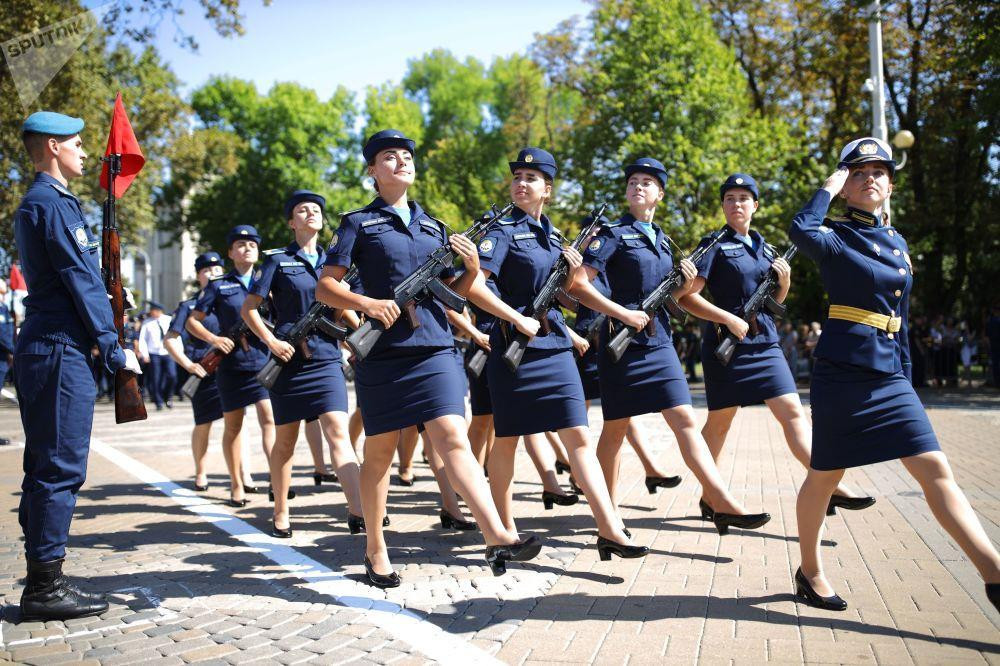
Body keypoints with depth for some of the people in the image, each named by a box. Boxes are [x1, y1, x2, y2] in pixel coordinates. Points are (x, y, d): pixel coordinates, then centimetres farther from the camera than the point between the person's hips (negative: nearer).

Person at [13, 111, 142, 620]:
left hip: (44, 348, 11)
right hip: (60, 349, -10)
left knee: (48, 468, 12)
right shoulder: (53, 203, -10)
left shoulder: (38, 203, 22)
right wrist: (115, 351, -11)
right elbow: (81, 282, -14)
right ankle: (46, 587, 1)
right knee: (60, 467, -6)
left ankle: (42, 583, 20)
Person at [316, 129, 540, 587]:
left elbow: (452, 293, 20)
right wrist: (367, 303, -17)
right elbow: (325, 287, 0)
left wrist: (472, 267, -1)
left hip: (433, 348, 2)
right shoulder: (358, 223, 6)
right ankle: (375, 550, 19)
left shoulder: (433, 226, 18)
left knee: (453, 439, -10)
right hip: (382, 351, -2)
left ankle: (497, 538, -20)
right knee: (379, 451, 6)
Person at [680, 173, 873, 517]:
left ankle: (830, 487, -6)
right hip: (727, 344, -5)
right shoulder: (716, 246, -4)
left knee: (793, 411, -3)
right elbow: (687, 296, -11)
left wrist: (785, 280, 1)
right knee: (719, 421, 4)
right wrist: (729, 319, -18)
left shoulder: (765, 248, 15)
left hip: (765, 342, 5)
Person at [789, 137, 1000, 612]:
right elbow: (801, 231, -30)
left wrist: (906, 378, 18)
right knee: (824, 477, 6)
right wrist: (828, 189, -13)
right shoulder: (836, 235, -4)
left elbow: (899, 318, 20)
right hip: (841, 374, -6)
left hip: (890, 378, 6)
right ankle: (810, 572, 24)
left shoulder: (897, 242, 15)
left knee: (935, 470, -1)